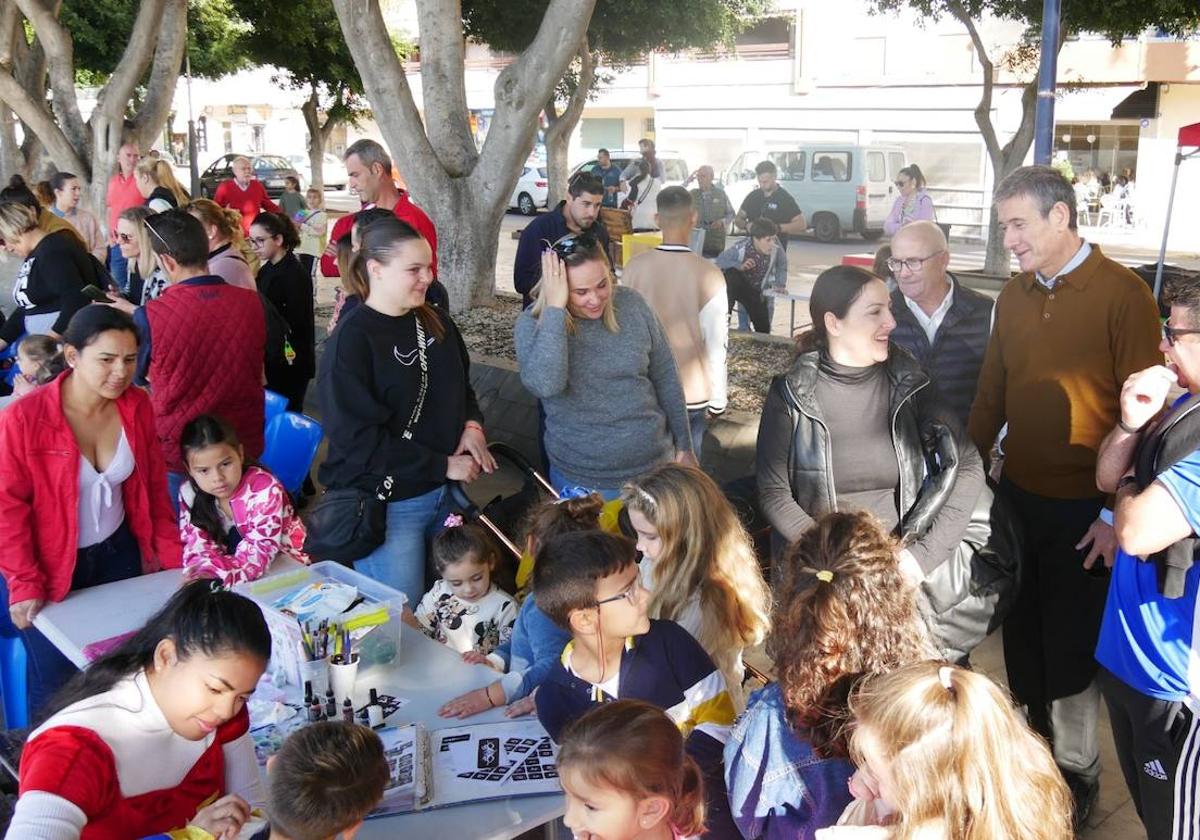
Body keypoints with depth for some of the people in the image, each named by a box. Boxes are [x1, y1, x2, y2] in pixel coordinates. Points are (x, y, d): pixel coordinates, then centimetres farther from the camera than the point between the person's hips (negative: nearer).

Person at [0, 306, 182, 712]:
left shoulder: (137, 406, -9)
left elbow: (153, 486, 3)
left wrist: (171, 553, 1)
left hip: (118, 555, 4)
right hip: (50, 568, -4)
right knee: (56, 682, 10)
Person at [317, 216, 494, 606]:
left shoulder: (436, 321, 5)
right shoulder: (351, 340, -16)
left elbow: (462, 384, 20)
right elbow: (359, 440, -20)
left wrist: (472, 426, -3)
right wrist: (443, 465, -17)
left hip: (444, 493, 7)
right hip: (385, 504, -6)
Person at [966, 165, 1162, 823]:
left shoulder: (1123, 294, -12)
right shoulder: (1013, 295, 4)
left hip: (1085, 509, -5)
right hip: (1017, 495, 5)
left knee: (1072, 644, 7)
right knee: (1022, 632, 16)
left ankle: (1076, 768, 29)